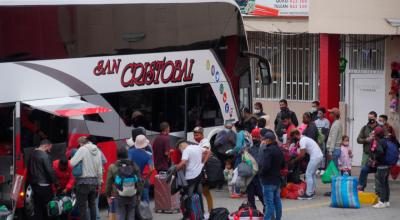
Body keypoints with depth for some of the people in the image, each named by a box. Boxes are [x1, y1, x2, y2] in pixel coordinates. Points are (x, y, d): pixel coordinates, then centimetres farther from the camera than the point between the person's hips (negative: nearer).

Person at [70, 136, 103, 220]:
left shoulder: (82, 150, -12)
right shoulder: (97, 150, 6)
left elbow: (72, 163, -18)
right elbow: (100, 169, 9)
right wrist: (99, 182, 16)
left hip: (84, 182, -6)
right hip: (95, 181, 6)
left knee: (82, 206, -1)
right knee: (92, 204, 16)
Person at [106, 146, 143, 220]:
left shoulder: (112, 167, -6)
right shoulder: (134, 166, 1)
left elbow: (108, 183, -2)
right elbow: (139, 182, 7)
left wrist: (108, 196, 10)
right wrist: (138, 195, 17)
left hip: (119, 197, -2)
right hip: (132, 197, 2)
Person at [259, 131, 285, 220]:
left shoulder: (268, 150, -18)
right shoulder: (279, 150, 10)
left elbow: (265, 166, -24)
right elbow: (283, 165, 19)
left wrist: (261, 173, -8)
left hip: (268, 180, -9)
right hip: (277, 179, 9)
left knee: (269, 203, -8)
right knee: (277, 200, 15)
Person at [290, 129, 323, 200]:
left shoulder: (302, 141, -12)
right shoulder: (304, 138, 19)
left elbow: (302, 154, -15)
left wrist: (294, 160, -4)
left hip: (315, 157, -10)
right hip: (319, 155, 10)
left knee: (308, 174, -5)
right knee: (312, 174, 20)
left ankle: (309, 194, -5)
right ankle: (312, 191, 26)